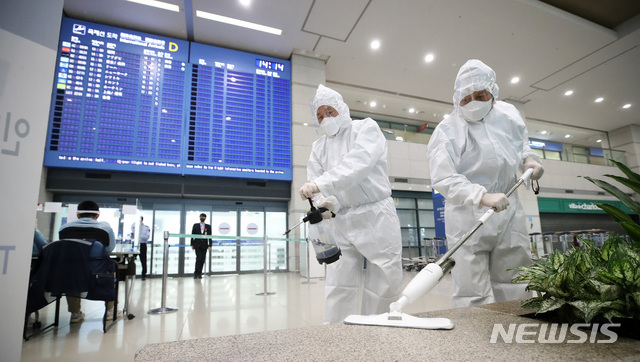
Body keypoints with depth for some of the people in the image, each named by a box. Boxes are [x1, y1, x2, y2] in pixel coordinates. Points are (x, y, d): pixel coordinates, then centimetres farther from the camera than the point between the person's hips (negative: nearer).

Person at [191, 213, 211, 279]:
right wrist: (192, 244, 1)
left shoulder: (208, 226, 8)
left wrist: (209, 245, -2)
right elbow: (192, 235, 7)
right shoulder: (195, 225, 8)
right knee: (199, 258, -12)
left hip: (204, 245, 1)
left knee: (202, 260, 1)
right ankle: (197, 273, -4)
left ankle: (198, 273, 10)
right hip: (197, 245, -1)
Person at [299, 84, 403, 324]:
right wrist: (325, 202, -22)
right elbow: (314, 180, 1)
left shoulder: (366, 128, -1)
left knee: (384, 283, 3)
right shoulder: (318, 147, 13)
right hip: (341, 221, 4)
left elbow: (359, 161, -22)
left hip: (376, 216, -3)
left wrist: (321, 183, -34)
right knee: (338, 286, 2)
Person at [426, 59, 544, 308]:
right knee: (473, 295, -5)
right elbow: (444, 180, -21)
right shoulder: (447, 131, -12)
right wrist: (483, 197, -33)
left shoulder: (508, 113, 7)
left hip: (508, 210, 6)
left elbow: (521, 142, 28)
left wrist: (528, 159, 5)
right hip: (468, 216, -5)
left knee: (514, 289, 13)